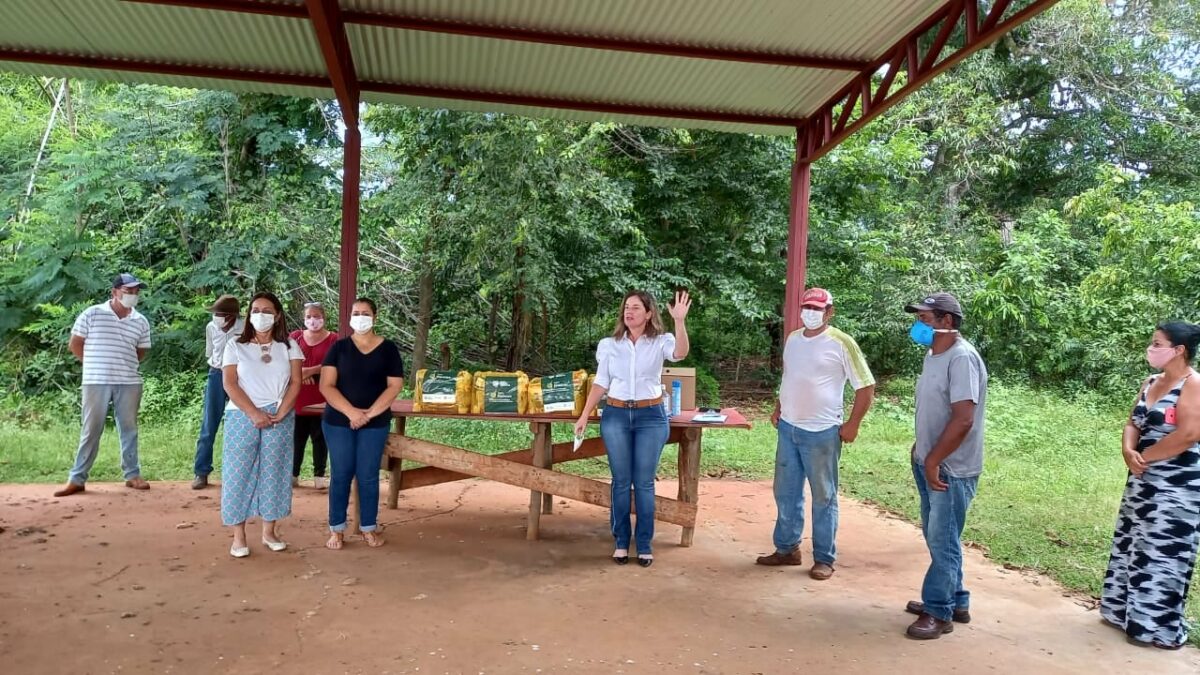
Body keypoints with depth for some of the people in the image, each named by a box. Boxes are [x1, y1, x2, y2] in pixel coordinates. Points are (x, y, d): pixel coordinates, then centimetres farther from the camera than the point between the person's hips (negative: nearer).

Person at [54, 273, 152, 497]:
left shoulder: (141, 322, 6)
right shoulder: (91, 314, -2)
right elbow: (74, 345, 3)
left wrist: (124, 366, 7)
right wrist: (96, 365, 6)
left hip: (129, 383, 3)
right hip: (96, 382, -3)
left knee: (129, 428, 9)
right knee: (91, 430, 2)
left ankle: (132, 475, 18)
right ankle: (77, 478, 11)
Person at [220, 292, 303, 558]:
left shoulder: (289, 346, 6)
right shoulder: (235, 346, 4)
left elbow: (295, 383, 0)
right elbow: (230, 384, -4)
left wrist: (281, 413, -12)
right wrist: (254, 414, -14)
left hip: (280, 418, 1)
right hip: (242, 417, -1)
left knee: (274, 474, 4)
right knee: (239, 473, -1)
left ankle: (269, 531, 14)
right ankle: (238, 536, 6)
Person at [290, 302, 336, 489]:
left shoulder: (333, 339, 0)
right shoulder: (295, 336, 10)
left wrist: (309, 371, -18)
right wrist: (298, 373, -15)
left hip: (321, 398, -2)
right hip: (297, 397, 2)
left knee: (320, 438, 4)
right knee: (296, 438, 6)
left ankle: (319, 475, 11)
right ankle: (293, 474, 15)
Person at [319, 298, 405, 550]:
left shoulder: (388, 348, 3)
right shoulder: (339, 347, 2)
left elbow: (394, 386, -2)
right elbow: (326, 385, -5)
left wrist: (370, 413, -13)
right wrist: (351, 412, -17)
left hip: (375, 423, 0)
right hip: (338, 421, 0)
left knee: (368, 476, 5)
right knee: (341, 475, 4)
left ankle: (369, 528, 16)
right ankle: (336, 529, 14)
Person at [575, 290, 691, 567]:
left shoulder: (660, 341, -2)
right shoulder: (609, 345, 5)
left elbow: (680, 353, -24)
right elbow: (601, 383, 7)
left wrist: (680, 321, -38)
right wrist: (584, 416, 1)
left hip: (651, 417, -2)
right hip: (615, 416, 2)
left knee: (644, 483, 4)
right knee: (621, 481, 7)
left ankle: (644, 544, 15)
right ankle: (621, 542, 19)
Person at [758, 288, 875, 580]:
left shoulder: (841, 343, -11)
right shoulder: (792, 339, 8)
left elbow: (866, 386, -8)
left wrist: (852, 425, -10)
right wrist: (778, 408, 12)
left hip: (821, 433, -6)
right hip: (788, 428, 6)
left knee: (823, 497, 5)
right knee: (786, 492, 13)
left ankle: (824, 559, 16)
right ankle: (787, 549, 28)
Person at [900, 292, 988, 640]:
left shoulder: (962, 358, -20)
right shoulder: (933, 354, 9)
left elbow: (963, 420, -26)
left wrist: (933, 461, -21)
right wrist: (921, 451, 13)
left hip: (952, 468, -9)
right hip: (930, 462, 9)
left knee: (943, 541, 1)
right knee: (937, 537, 17)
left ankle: (939, 612, 13)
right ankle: (955, 602, 31)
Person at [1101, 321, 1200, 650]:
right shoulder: (1151, 382, 11)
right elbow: (1133, 423, 9)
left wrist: (1144, 457, -13)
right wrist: (1129, 452, -11)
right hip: (1143, 479, 8)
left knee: (1162, 552, -1)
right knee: (1133, 544, 15)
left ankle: (1161, 627, 10)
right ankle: (1128, 610, 28)